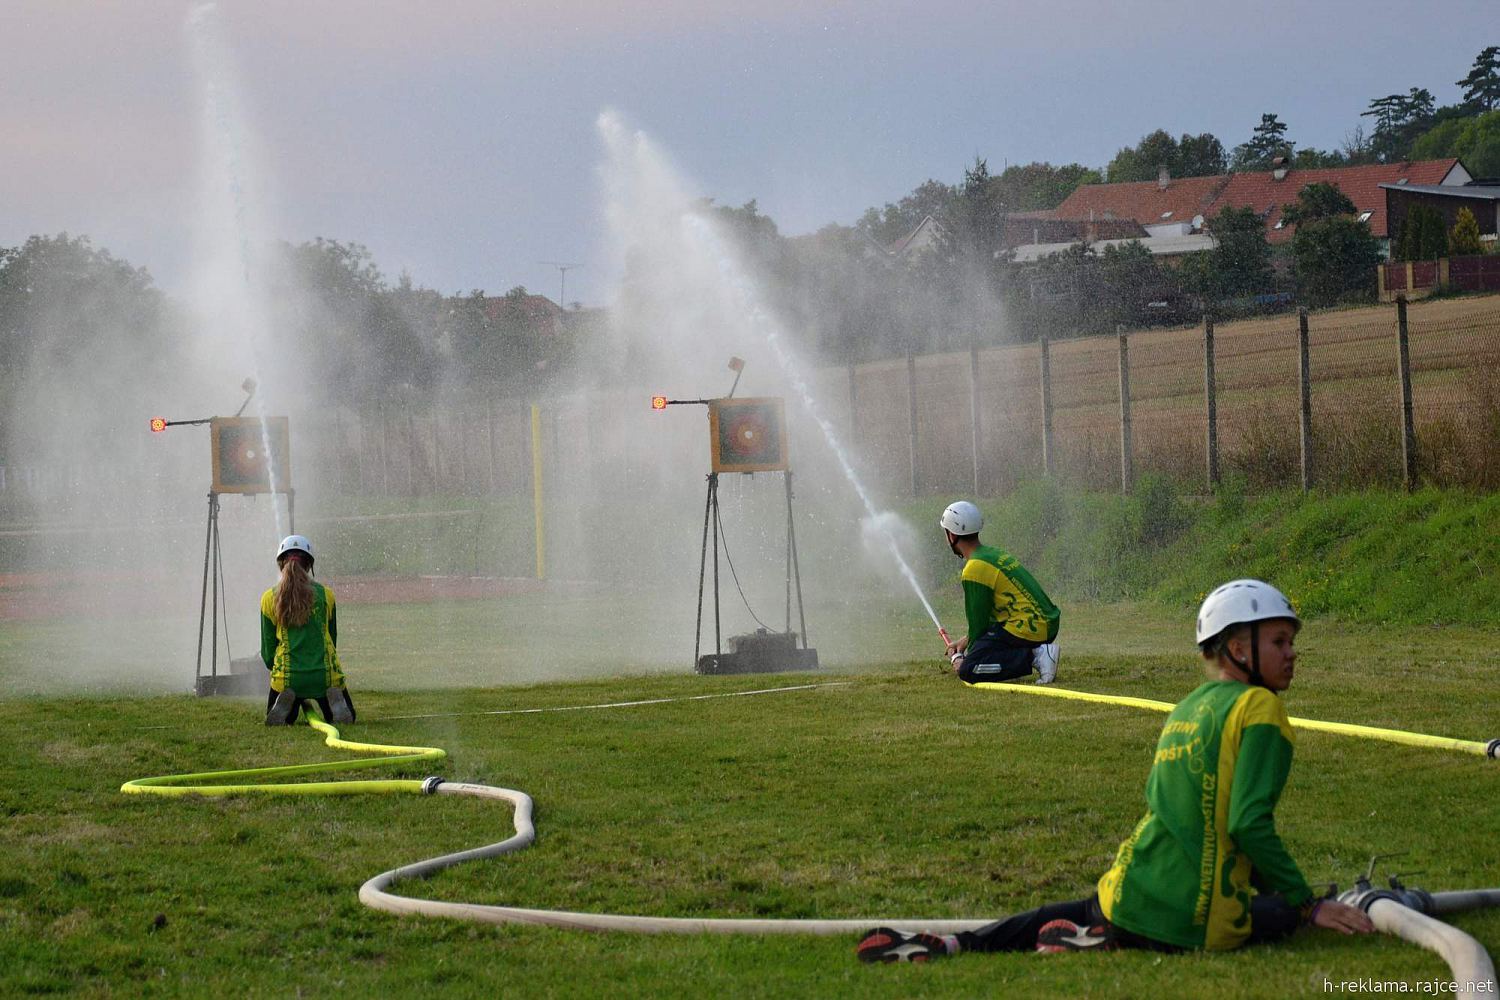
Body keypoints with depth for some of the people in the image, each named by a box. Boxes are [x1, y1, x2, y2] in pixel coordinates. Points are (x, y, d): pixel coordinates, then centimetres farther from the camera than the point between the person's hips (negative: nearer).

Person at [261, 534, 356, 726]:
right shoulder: (325, 595, 5)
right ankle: (335, 701, -14)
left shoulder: (269, 599, 2)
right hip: (326, 674, 0)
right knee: (346, 719, 20)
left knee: (275, 722, 23)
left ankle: (285, 703, -11)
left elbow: (268, 648, 8)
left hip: (287, 676, 0)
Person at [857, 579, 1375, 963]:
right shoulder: (1258, 706, -8)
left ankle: (944, 944, 14)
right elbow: (1250, 825, -18)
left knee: (1066, 915, 34)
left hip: (1131, 890, 8)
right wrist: (1308, 905, -12)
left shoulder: (1184, 709, 16)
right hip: (1191, 921, -8)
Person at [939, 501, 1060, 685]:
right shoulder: (994, 553, 18)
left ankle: (1033, 656, -17)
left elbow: (978, 621, -7)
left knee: (967, 671, -11)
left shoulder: (975, 569, -11)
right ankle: (1038, 651, 8)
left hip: (1028, 629, -10)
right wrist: (966, 640, 25)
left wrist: (962, 658, 5)